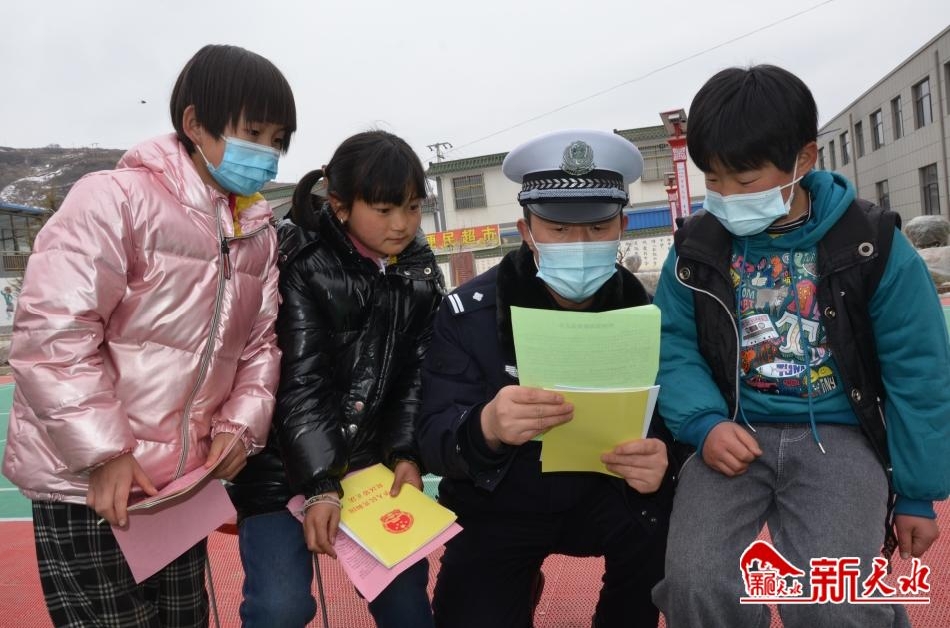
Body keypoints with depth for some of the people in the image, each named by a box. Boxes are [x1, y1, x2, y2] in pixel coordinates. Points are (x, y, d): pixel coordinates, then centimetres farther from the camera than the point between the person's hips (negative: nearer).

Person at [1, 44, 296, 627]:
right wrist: (103, 453, -20)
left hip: (183, 480, 7)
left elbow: (259, 342, 8)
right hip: (88, 480, -6)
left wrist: (241, 423, -7)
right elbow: (51, 333, -19)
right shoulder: (116, 198, -15)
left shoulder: (259, 232, 6)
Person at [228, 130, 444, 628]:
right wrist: (319, 485, -22)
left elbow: (416, 374, 3)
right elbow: (299, 382, -18)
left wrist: (406, 455, -9)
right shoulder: (300, 262, -12)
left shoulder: (420, 273, 2)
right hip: (284, 465, -4)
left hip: (372, 463, 4)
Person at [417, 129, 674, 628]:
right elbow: (434, 442, -21)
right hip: (496, 509, 0)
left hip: (597, 494, 1)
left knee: (659, 523, -26)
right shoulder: (469, 312, -16)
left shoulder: (644, 312, -8)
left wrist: (659, 460, -36)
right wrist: (485, 428, -46)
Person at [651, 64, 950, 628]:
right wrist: (704, 423, -17)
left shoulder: (873, 246, -4)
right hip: (734, 434, 2)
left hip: (836, 436, -1)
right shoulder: (698, 249, 1)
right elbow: (672, 348, 2)